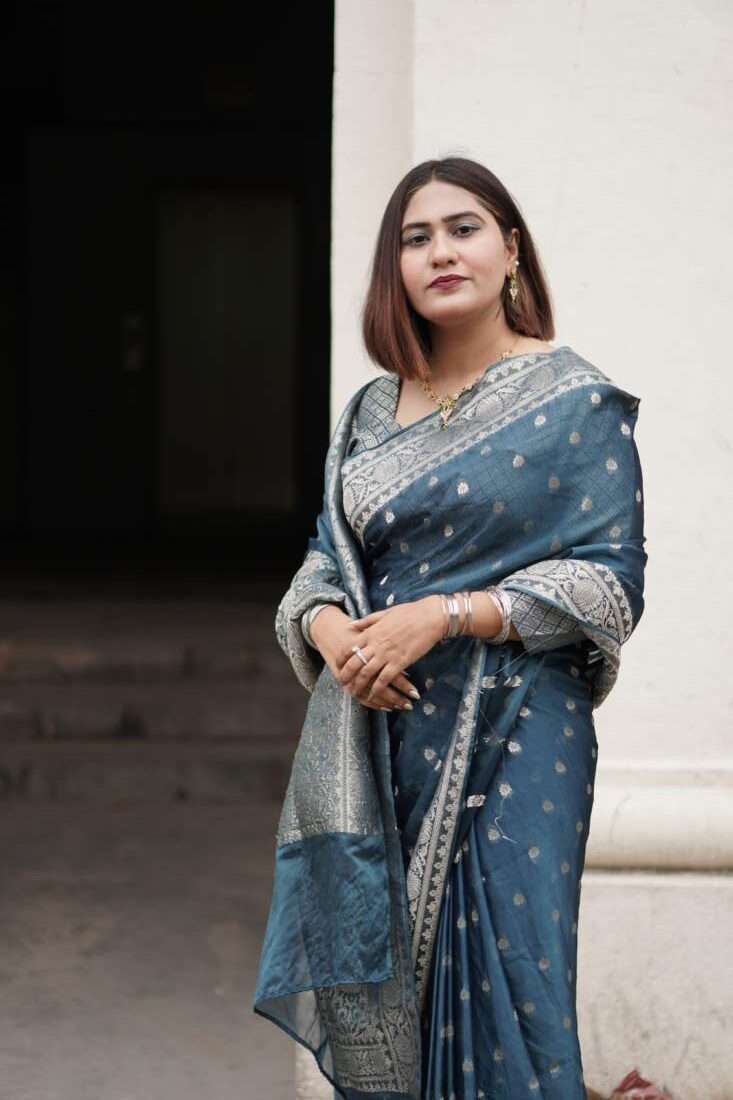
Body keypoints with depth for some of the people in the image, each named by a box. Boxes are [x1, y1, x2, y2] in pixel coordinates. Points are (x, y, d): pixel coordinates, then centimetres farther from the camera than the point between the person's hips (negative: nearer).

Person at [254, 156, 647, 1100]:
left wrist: (443, 615, -17)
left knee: (502, 991, -3)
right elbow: (324, 560, 15)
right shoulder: (369, 413, 13)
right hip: (372, 740, 5)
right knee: (371, 995, 9)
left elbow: (610, 582, -9)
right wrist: (329, 629, -8)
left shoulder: (574, 401, -3)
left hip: (508, 745, -5)